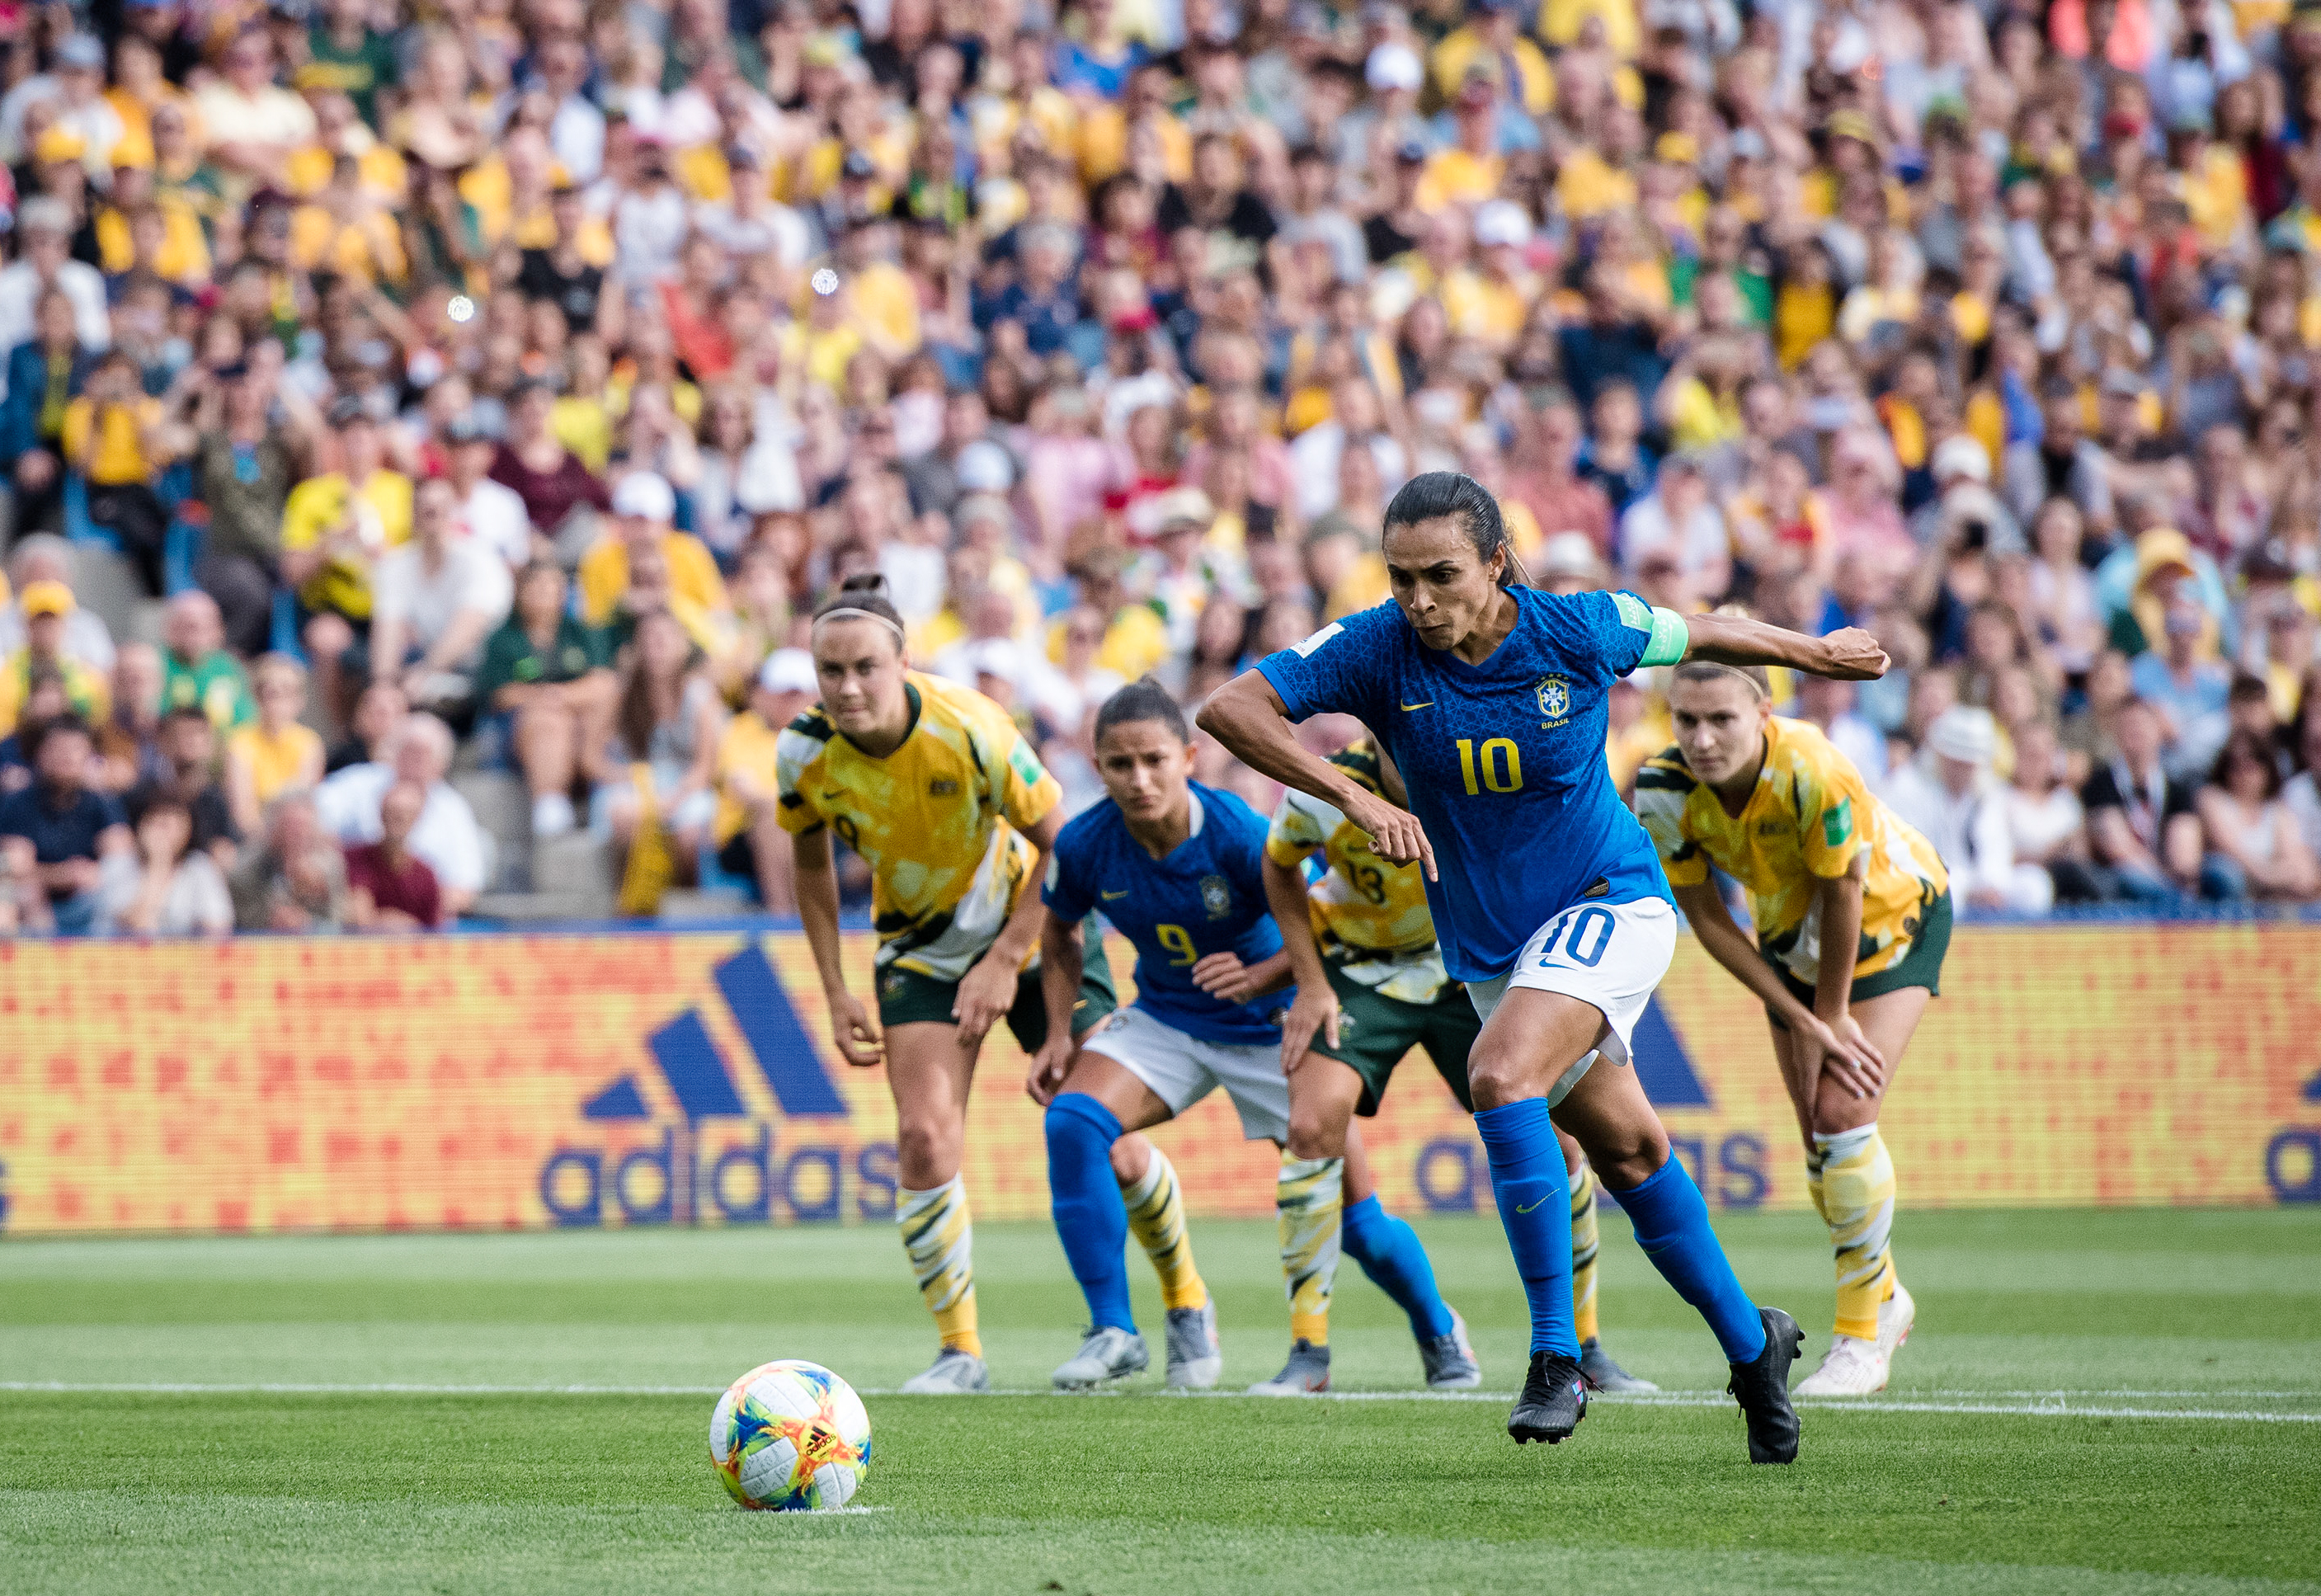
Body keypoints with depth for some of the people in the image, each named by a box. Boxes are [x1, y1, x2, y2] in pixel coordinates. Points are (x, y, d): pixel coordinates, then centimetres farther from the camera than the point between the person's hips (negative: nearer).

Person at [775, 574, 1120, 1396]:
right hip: (921, 944, 2)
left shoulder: (969, 729, -29)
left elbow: (1059, 841, -17)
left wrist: (1006, 961, -20)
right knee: (924, 1137, -15)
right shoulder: (805, 753, -18)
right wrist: (836, 995, -2)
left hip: (1033, 925, -2)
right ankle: (960, 1350, -3)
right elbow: (812, 859, 2)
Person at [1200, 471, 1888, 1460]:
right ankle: (1752, 1347, 33)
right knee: (1628, 1152, 14)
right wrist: (1354, 797, -35)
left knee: (1500, 1078, -29)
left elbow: (1699, 635, 2)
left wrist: (1816, 653, 18)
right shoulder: (1377, 650, -16)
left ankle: (1556, 1356, -26)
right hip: (1486, 948, 4)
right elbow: (1230, 709, -25)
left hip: (1608, 904, -4)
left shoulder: (1578, 632, -18)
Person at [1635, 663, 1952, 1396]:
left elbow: (1842, 898, -24)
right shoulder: (1662, 792, -25)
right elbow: (1708, 920, -13)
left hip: (1893, 916, -5)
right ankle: (1884, 1298, 31)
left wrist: (1831, 1016, -13)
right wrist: (1799, 1021, -13)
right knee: (1818, 1137, 5)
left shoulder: (1815, 773, -38)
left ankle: (1862, 1337, -5)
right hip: (1791, 934, 5)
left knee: (1844, 1113, -17)